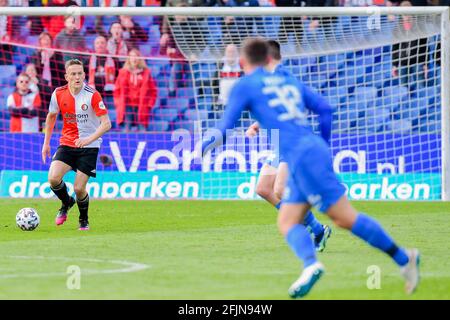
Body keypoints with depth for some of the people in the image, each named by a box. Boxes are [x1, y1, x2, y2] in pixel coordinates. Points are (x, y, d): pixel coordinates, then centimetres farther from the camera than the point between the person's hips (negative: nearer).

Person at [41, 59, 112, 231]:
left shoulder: (92, 95, -15)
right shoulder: (58, 94, -4)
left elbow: (106, 123, -18)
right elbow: (51, 116, 15)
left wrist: (89, 139, -32)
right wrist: (46, 142, 15)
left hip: (89, 146, -3)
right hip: (66, 144, 3)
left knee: (79, 188, -9)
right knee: (53, 178, -18)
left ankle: (84, 220, 21)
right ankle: (66, 203, 15)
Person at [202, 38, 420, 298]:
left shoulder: (244, 86, 4)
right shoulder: (289, 81, 22)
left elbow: (226, 127, 1)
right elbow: (325, 109, 17)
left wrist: (205, 147, 18)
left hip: (301, 157, -7)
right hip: (315, 149, 7)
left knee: (346, 217, -7)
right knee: (287, 222, 4)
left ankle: (403, 258, -11)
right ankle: (310, 264, -18)